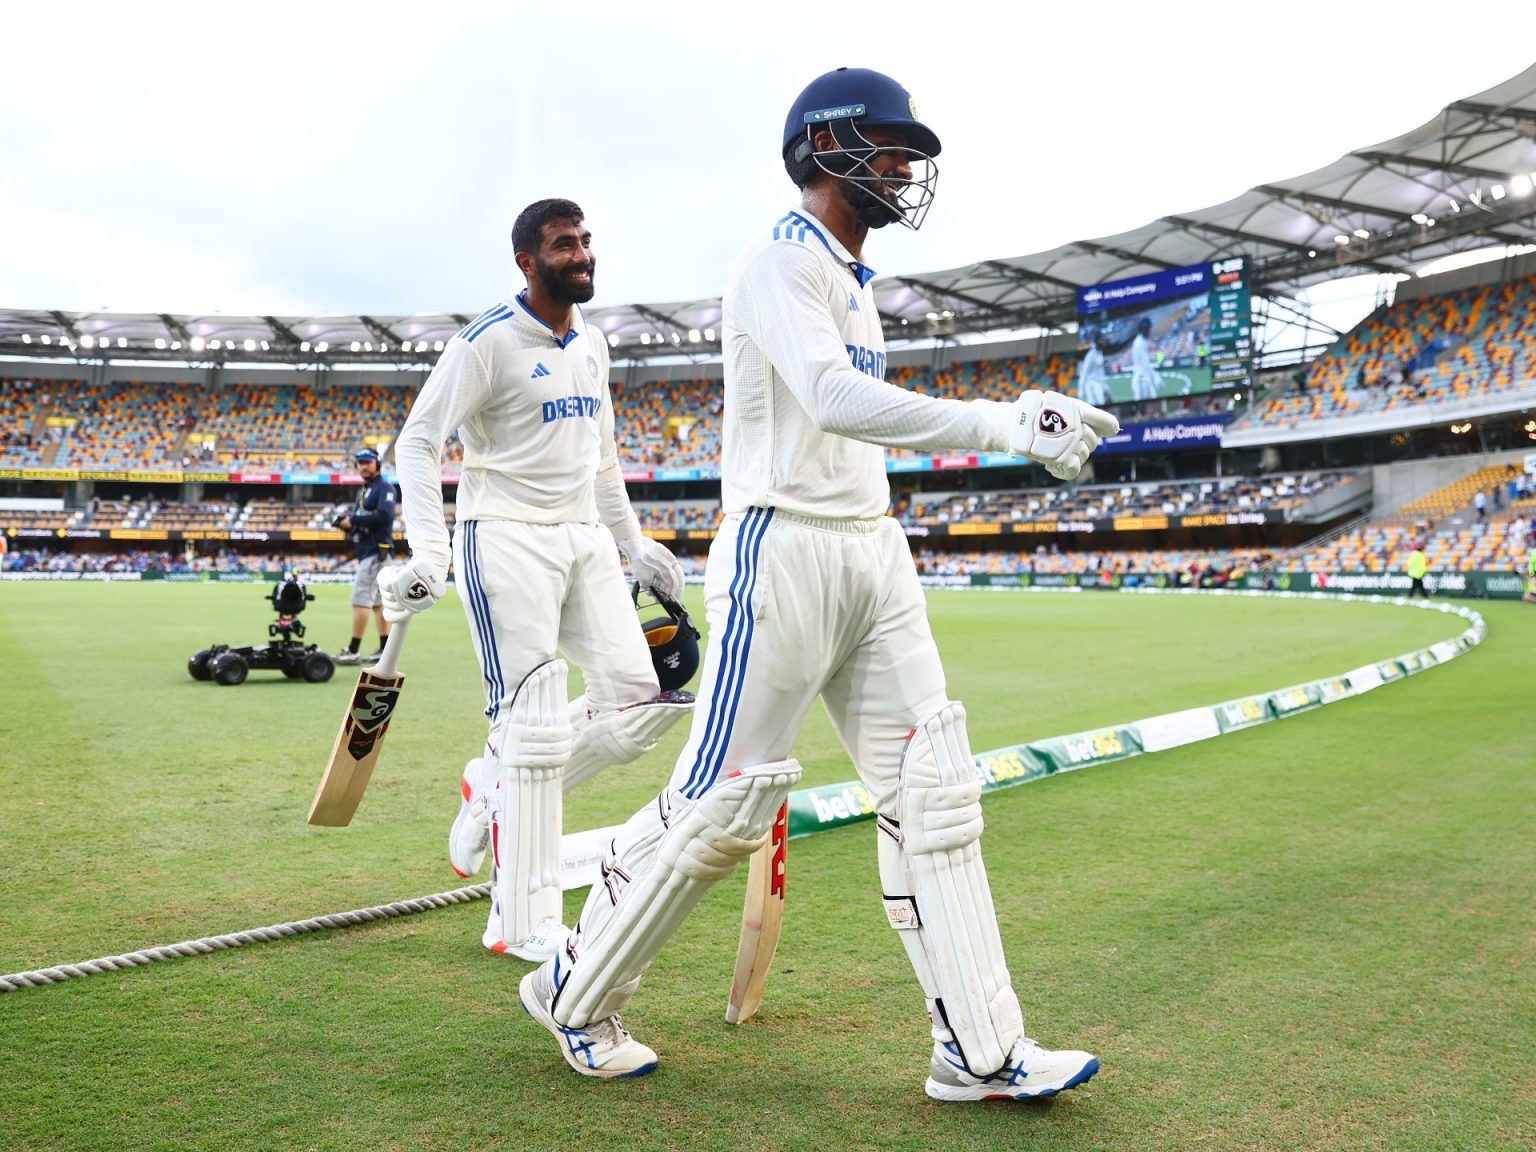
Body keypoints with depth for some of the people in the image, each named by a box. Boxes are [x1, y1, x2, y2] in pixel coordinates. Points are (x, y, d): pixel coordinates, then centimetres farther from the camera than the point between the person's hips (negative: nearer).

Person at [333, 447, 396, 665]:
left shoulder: (384, 487, -9)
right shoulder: (363, 490, 20)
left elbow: (384, 516, -23)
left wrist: (353, 520, -17)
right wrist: (347, 522, 0)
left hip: (376, 551, -10)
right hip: (367, 551, 10)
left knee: (360, 600, -11)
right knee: (377, 601, 10)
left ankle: (353, 651, -9)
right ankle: (385, 651, 13)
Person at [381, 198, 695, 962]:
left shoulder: (592, 344, 14)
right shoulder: (489, 341, -9)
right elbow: (418, 440, -11)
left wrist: (634, 545, 24)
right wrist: (427, 553, -22)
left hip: (583, 539, 8)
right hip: (505, 541, -7)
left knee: (641, 701, 0)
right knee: (535, 725, -8)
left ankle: (494, 789, 19)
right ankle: (523, 924, 2)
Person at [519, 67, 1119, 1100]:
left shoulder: (855, 280, 19)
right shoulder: (778, 263, -11)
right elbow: (835, 399, -29)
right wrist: (999, 423, -35)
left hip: (872, 551, 9)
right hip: (782, 551, -9)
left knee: (933, 788, 3)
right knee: (725, 799, -4)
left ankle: (980, 1050, 9)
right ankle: (576, 993, 17)